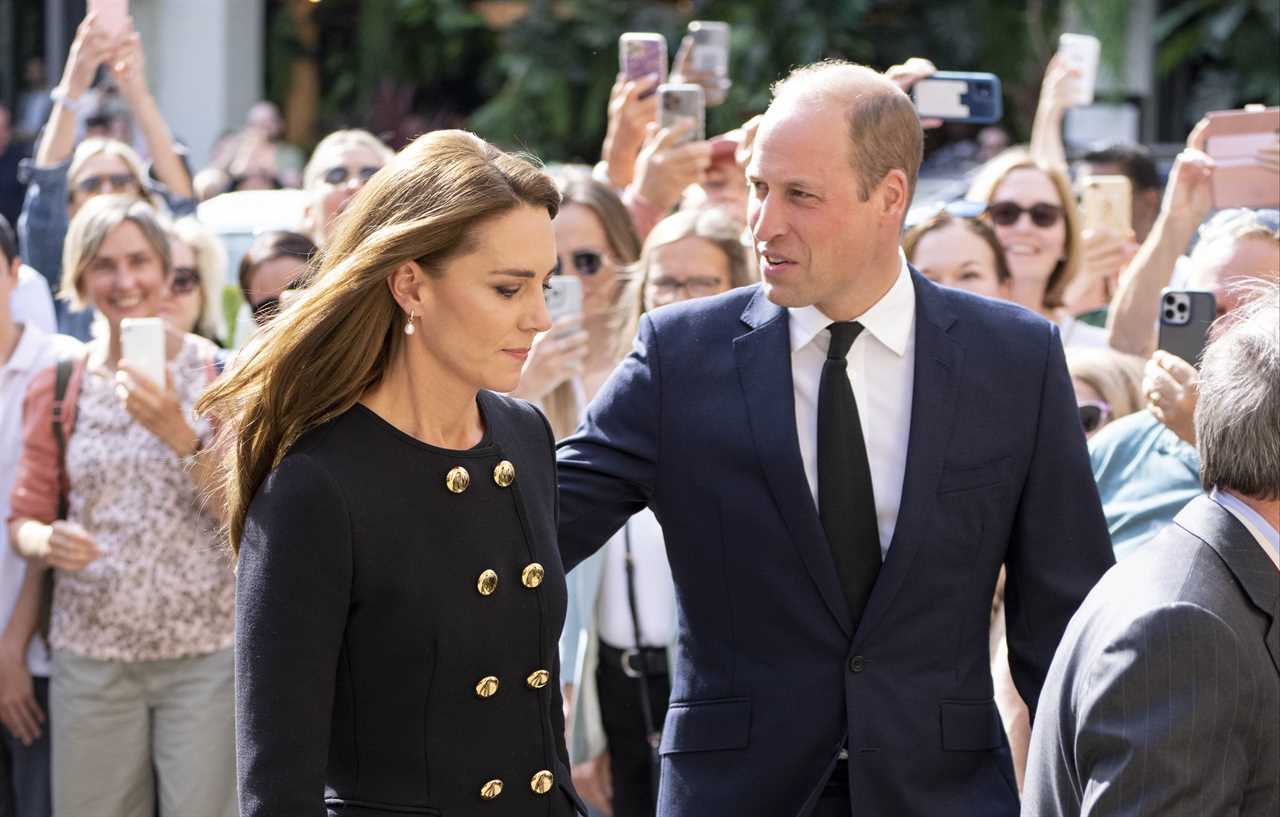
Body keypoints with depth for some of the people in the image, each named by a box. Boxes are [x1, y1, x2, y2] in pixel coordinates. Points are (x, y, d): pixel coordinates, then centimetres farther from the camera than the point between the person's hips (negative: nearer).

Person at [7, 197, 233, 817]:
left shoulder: (220, 375, 1)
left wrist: (178, 434, -18)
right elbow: (24, 519, 10)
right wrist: (46, 542, -13)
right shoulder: (57, 389, 7)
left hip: (206, 654, -2)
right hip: (90, 658, 2)